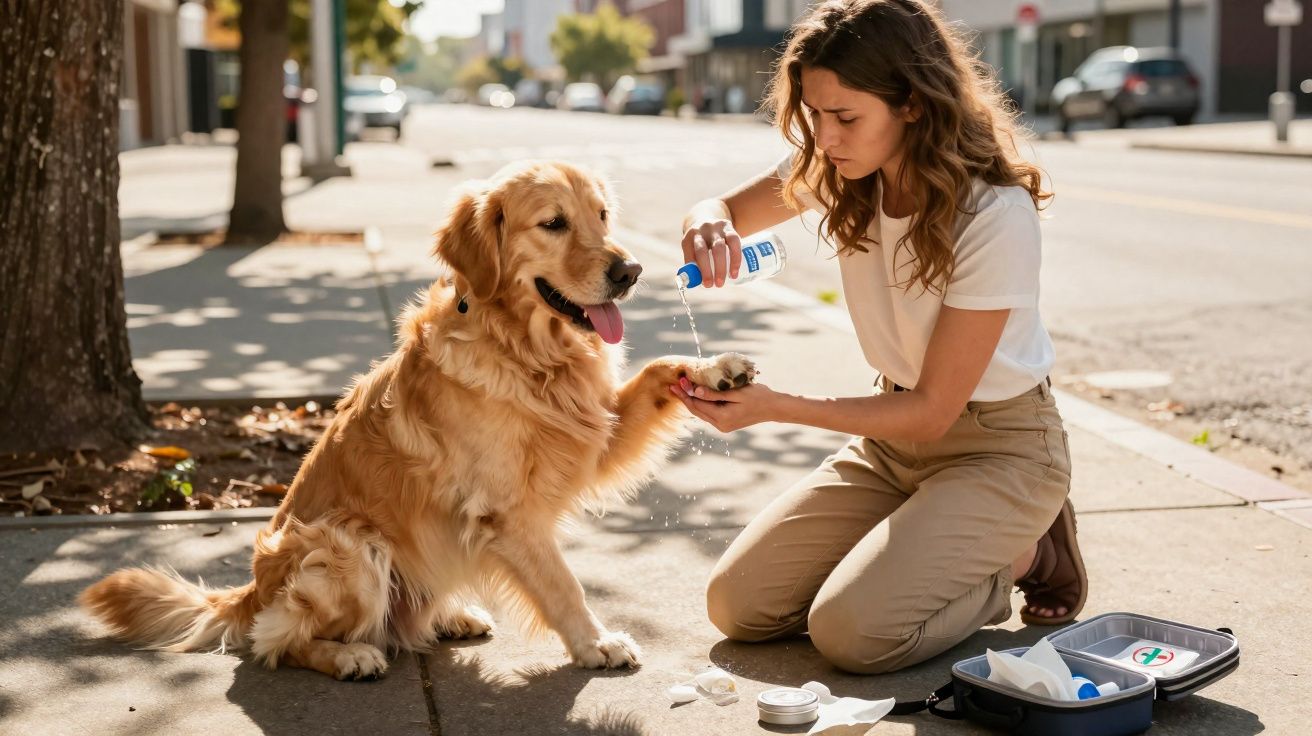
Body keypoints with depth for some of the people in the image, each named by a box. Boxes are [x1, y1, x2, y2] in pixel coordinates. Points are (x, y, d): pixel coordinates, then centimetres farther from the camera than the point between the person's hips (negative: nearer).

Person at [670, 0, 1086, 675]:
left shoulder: (995, 218, -27)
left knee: (851, 630, -23)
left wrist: (774, 407, -30)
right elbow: (727, 209, 6)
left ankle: (1022, 554, 2)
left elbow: (932, 410, -23)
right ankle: (934, 546, 15)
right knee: (737, 605, -3)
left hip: (997, 446, -6)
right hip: (895, 434, 6)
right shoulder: (838, 170, -9)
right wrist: (707, 222, -20)